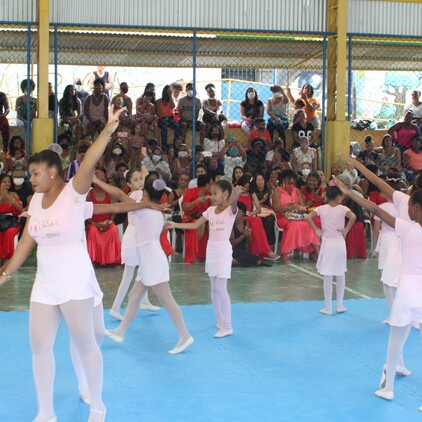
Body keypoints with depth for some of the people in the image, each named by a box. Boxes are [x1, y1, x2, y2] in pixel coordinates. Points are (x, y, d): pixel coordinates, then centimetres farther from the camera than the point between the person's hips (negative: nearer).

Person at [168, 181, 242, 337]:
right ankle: (220, 322, 23)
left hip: (223, 249, -7)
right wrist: (175, 225, 1)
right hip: (211, 249, 7)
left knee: (221, 289, -9)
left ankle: (227, 327, -2)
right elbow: (195, 225, 9)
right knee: (214, 289, 12)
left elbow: (233, 203, -36)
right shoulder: (210, 210, 7)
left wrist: (236, 195, -58)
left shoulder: (230, 210, -12)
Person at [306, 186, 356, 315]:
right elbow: (353, 217, -23)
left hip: (327, 243, 0)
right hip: (340, 243, 0)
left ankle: (328, 307, 9)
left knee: (327, 277, 4)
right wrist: (346, 230, -9)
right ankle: (339, 305, 20)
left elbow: (308, 217, -16)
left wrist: (316, 230, -6)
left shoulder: (322, 208, -3)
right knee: (340, 276, 15)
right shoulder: (342, 208, -5)